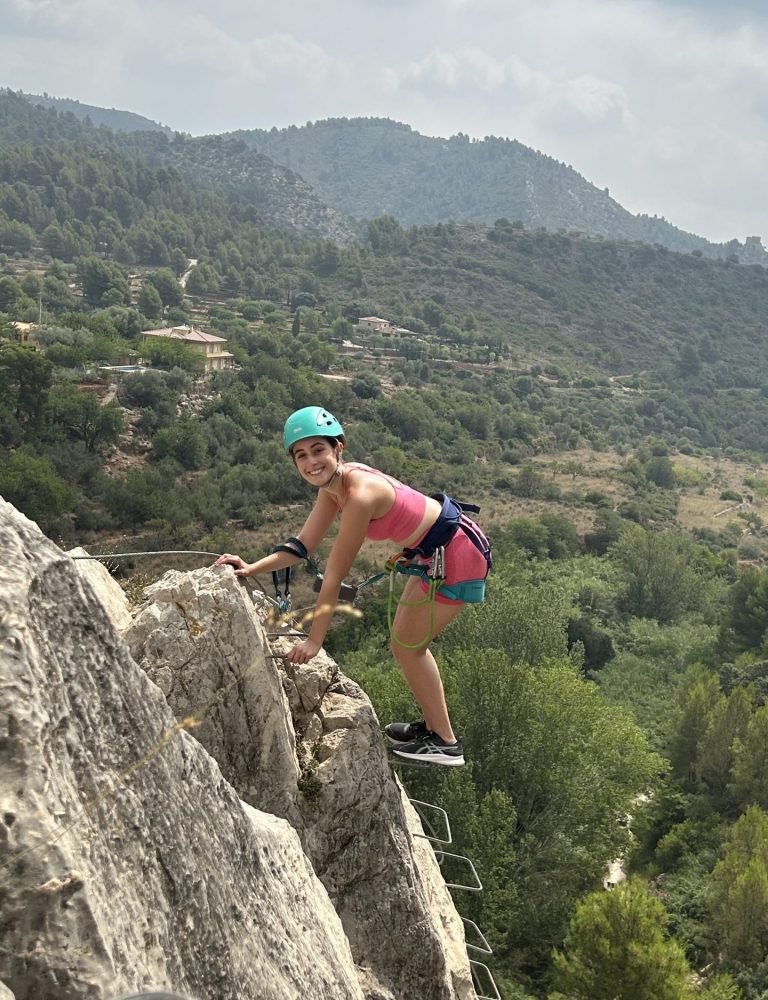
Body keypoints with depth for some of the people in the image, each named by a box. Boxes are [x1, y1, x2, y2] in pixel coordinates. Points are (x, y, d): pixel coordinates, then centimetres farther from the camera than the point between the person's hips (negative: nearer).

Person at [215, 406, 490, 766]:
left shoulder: (360, 495, -29)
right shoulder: (333, 483, -2)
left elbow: (335, 575, -26)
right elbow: (303, 545, 1)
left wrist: (314, 639, -20)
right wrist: (251, 568, -11)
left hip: (456, 556, -9)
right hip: (435, 550, 9)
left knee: (405, 647, 3)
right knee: (407, 641, 20)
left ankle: (445, 742, 16)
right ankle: (432, 724, 36)